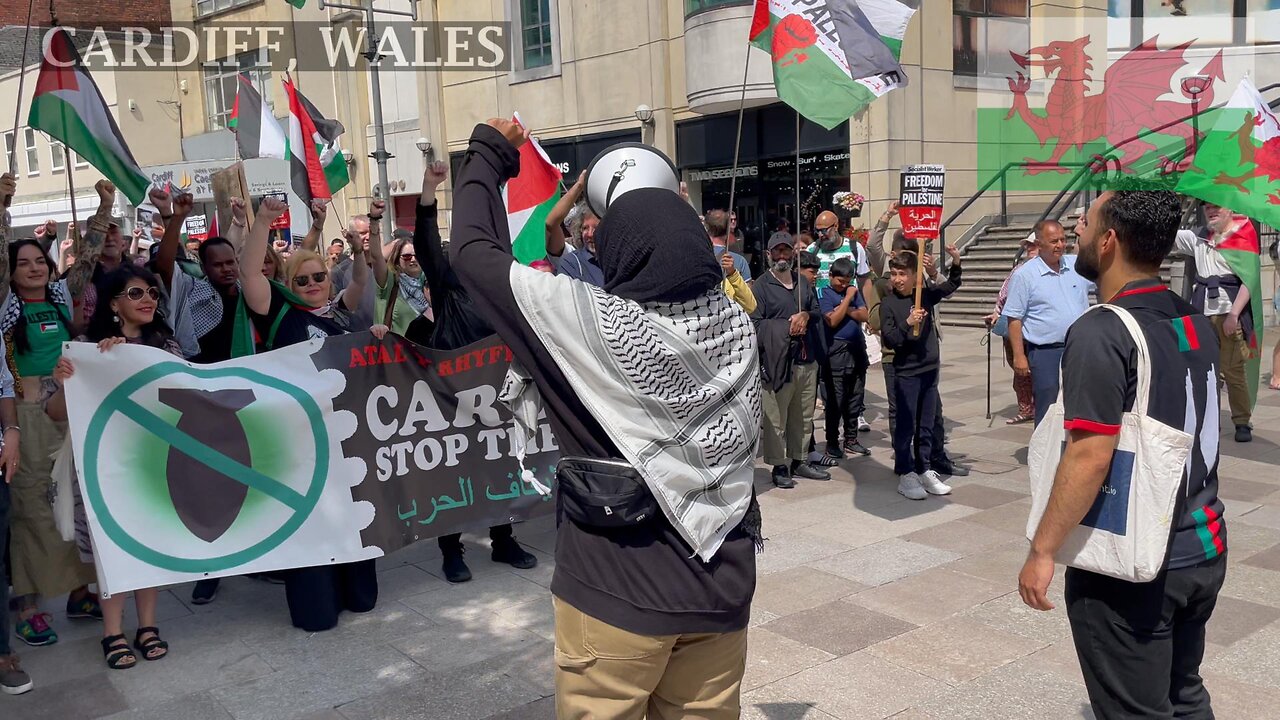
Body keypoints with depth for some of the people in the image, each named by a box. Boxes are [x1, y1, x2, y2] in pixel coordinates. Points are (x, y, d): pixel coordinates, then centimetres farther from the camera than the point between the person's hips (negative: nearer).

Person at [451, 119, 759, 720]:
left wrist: (488, 154, 6)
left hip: (619, 591, -5)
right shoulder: (737, 325, -5)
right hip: (723, 587, 5)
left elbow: (472, 251, -8)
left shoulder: (596, 323, -18)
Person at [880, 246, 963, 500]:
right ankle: (906, 474, 9)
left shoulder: (926, 295, 4)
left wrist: (956, 261, 2)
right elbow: (889, 339, -12)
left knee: (927, 425, 13)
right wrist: (907, 323, -25)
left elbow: (952, 284, 18)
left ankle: (925, 470, 23)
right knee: (906, 426, 1)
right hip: (906, 372, -5)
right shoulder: (888, 303, -8)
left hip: (930, 369, 5)